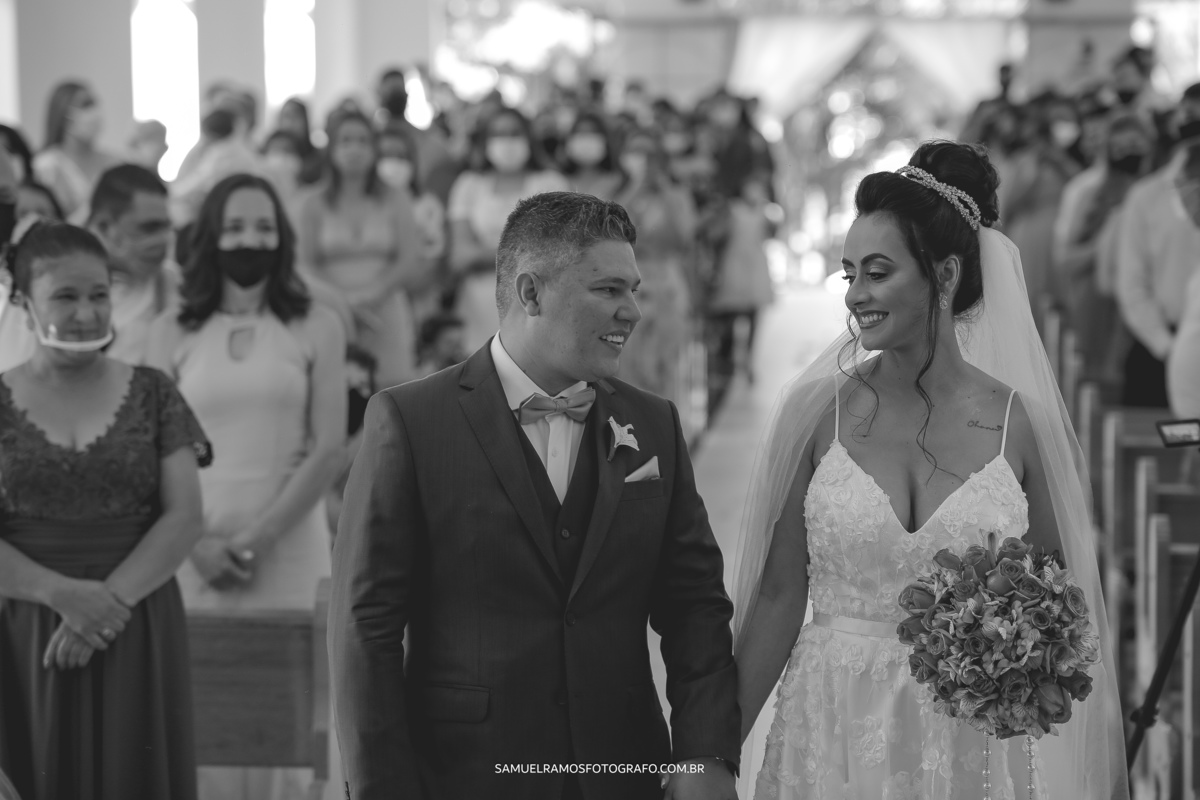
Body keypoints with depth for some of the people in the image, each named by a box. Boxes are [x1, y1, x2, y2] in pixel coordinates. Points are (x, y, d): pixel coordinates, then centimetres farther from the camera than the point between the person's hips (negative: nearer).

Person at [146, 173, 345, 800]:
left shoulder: (315, 328, 4)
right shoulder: (174, 332, 8)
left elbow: (327, 449, -2)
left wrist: (256, 539, -8)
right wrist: (199, 542, -8)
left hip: (288, 548, -1)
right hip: (195, 551, 1)